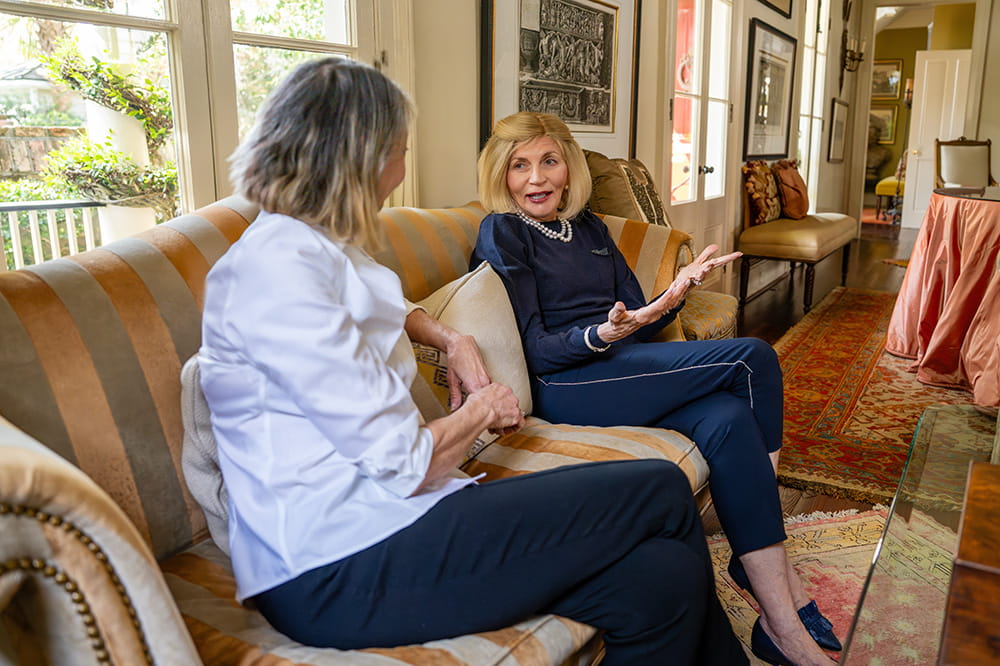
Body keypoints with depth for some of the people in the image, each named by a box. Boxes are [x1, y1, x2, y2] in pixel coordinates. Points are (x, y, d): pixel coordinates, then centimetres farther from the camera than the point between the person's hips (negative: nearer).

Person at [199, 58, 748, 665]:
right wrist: (481, 410, 1)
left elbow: (391, 309, 39)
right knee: (662, 493, -10)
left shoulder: (315, 246, 15)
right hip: (340, 570, -9)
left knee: (664, 577, -7)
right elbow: (405, 466, -19)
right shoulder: (280, 266, -17)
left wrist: (454, 341, 19)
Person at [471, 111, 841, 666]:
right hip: (563, 388, -6)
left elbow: (638, 324, 15)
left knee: (726, 419, -24)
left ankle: (781, 620, -18)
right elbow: (535, 349, -9)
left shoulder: (589, 227, 20)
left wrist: (673, 295, -6)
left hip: (626, 370, 6)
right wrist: (603, 334, -27)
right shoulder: (502, 233, 0)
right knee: (752, 358, -17)